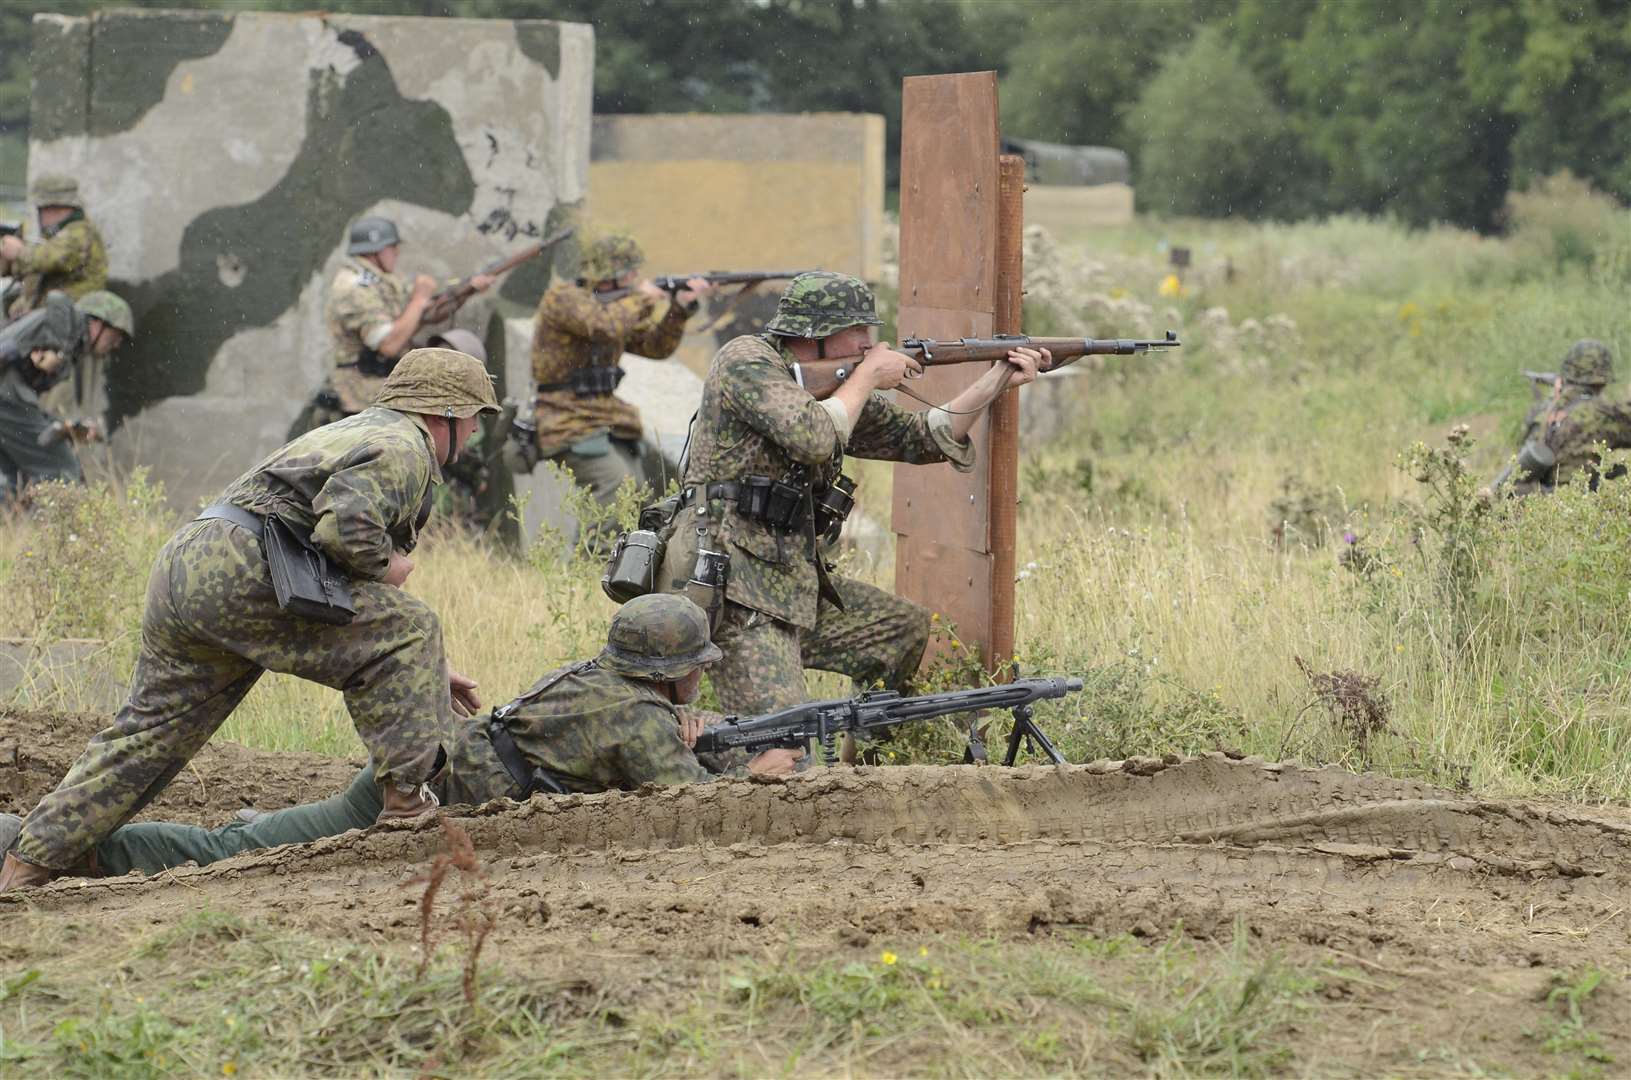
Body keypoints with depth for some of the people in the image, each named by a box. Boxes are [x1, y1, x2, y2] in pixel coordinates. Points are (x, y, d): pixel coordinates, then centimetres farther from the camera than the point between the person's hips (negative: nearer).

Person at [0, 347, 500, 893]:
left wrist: (425, 671, 36)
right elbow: (344, 530, -20)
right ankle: (404, 797, -8)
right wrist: (391, 566, 1)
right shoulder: (404, 449, 1)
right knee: (408, 630, -6)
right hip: (239, 574, -10)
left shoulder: (352, 435, 34)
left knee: (148, 733, 16)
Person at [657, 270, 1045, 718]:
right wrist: (868, 376, -7)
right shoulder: (745, 360, -9)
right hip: (730, 584, -10)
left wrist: (998, 381, 12)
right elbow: (813, 438, -23)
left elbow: (918, 438, 21)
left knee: (908, 629, 17)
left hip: (791, 581, 10)